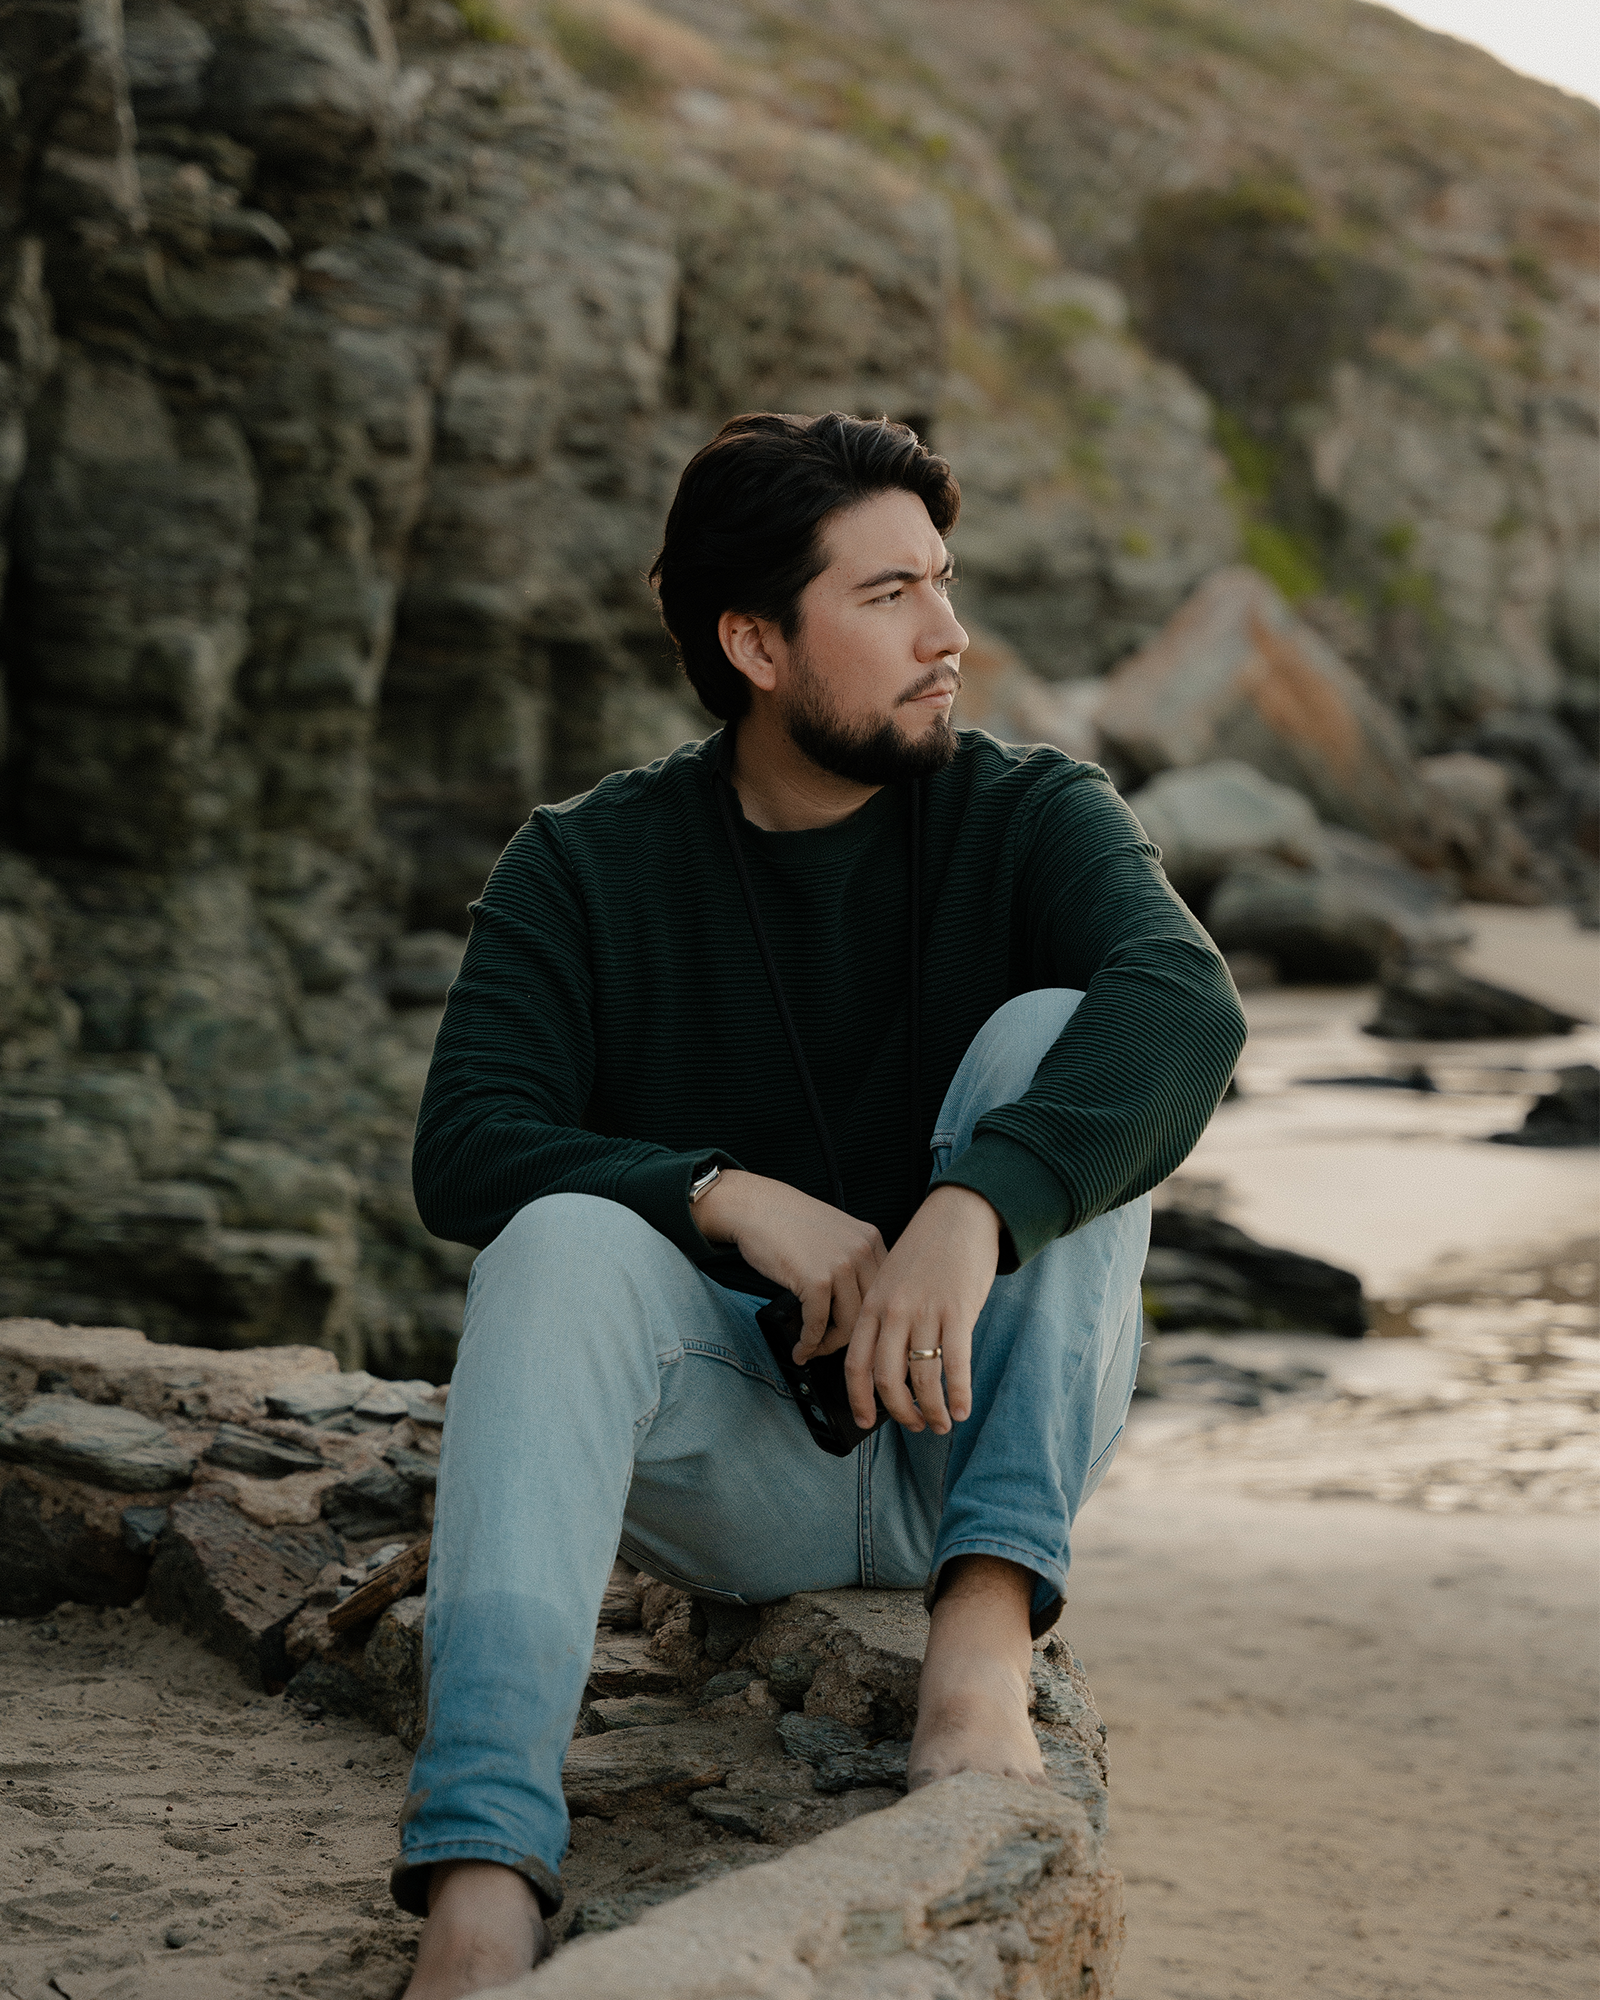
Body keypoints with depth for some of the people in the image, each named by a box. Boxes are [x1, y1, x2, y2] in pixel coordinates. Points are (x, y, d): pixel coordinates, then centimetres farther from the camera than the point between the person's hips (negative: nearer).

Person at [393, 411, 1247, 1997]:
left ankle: (988, 1612, -31)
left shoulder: (1028, 819, -1)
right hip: (731, 1468, 0)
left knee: (1054, 1036, -19)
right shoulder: (583, 870, 1)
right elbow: (463, 1151, -11)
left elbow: (1184, 1004, -22)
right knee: (564, 1238, -30)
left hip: (972, 1439, 1)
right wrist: (731, 1198, -27)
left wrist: (974, 1209, -39)